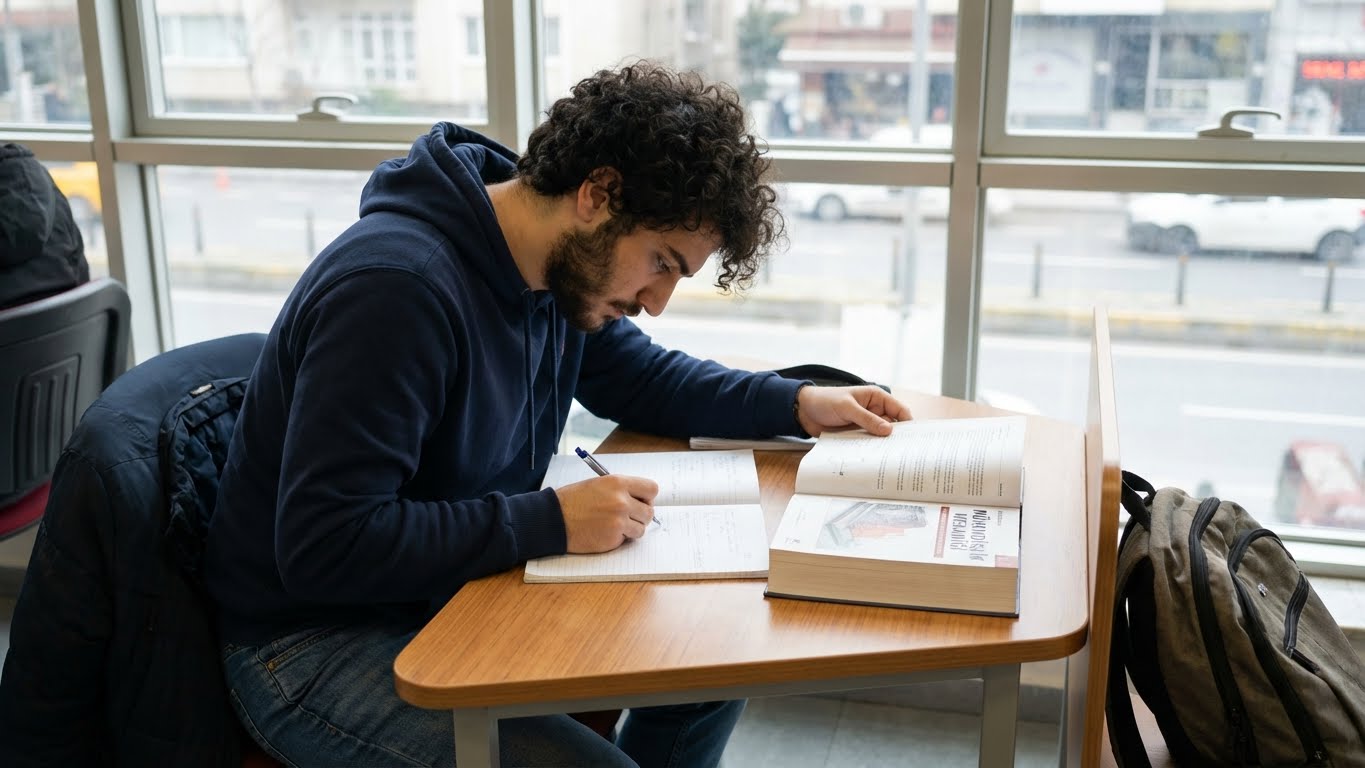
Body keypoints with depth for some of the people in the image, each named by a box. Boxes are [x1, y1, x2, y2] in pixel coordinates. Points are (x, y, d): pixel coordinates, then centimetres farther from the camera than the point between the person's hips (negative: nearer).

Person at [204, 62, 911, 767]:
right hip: (315, 638, -8)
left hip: (466, 586, 8)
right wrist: (552, 521, -29)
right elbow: (323, 548, -30)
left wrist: (797, 404, 0)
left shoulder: (566, 263, -2)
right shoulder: (396, 287, -29)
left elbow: (642, 377, 15)